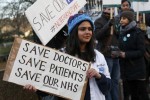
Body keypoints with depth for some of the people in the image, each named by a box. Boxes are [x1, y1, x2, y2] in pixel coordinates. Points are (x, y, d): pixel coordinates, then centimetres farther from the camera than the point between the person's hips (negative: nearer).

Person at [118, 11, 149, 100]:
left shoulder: (138, 33, -7)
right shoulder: (122, 33, 13)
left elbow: (141, 52, -14)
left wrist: (126, 54, -20)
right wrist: (117, 53, 4)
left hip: (137, 70, -6)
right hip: (126, 70, 6)